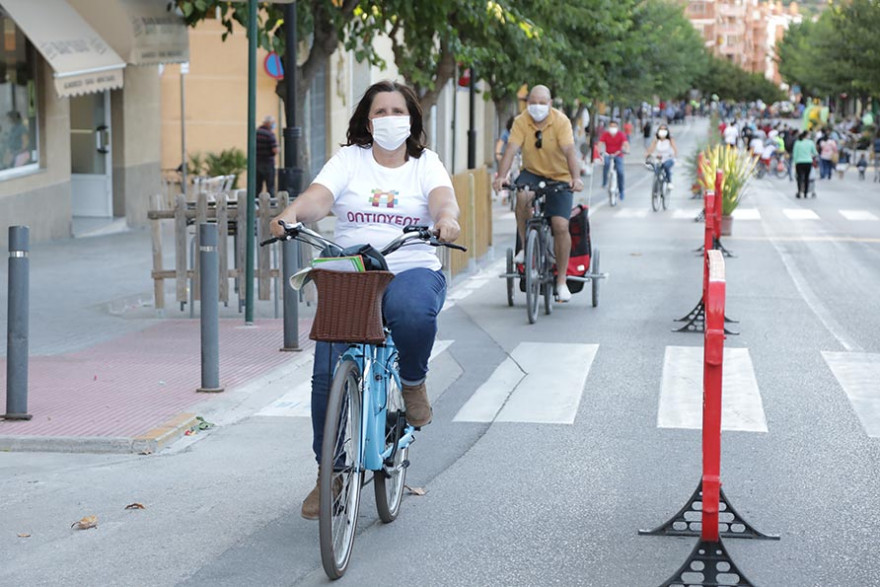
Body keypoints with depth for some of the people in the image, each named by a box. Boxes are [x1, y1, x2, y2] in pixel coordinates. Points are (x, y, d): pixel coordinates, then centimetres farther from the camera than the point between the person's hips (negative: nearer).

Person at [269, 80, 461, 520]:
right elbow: (319, 196, -6)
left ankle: (413, 381, -6)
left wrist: (446, 218, -34)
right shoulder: (349, 159, 11)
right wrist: (290, 215, -29)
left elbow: (443, 198, -9)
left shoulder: (425, 163, 12)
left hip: (411, 272, -1)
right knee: (328, 372, -15)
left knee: (412, 313, -39)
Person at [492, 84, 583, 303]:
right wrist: (501, 177, -35)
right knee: (522, 196, -33)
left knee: (561, 226, -13)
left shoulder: (561, 121, -15)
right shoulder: (521, 121, -10)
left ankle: (561, 281, -1)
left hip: (559, 177, -1)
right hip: (532, 172, 1)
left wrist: (576, 178, -42)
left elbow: (569, 151, -26)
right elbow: (511, 150, -20)